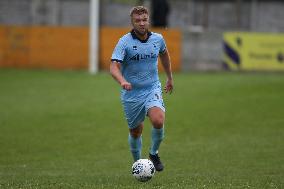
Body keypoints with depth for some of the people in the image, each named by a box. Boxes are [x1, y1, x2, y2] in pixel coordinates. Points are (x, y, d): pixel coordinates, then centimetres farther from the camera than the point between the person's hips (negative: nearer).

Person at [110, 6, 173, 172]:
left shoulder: (157, 39, -1)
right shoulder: (125, 42, -13)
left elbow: (164, 54, 22)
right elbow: (114, 67, -23)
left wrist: (170, 77, 31)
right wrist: (122, 81, -43)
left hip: (153, 89, 1)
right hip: (131, 94, -1)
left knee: (158, 121, -24)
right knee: (136, 132, 9)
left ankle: (154, 153, 2)